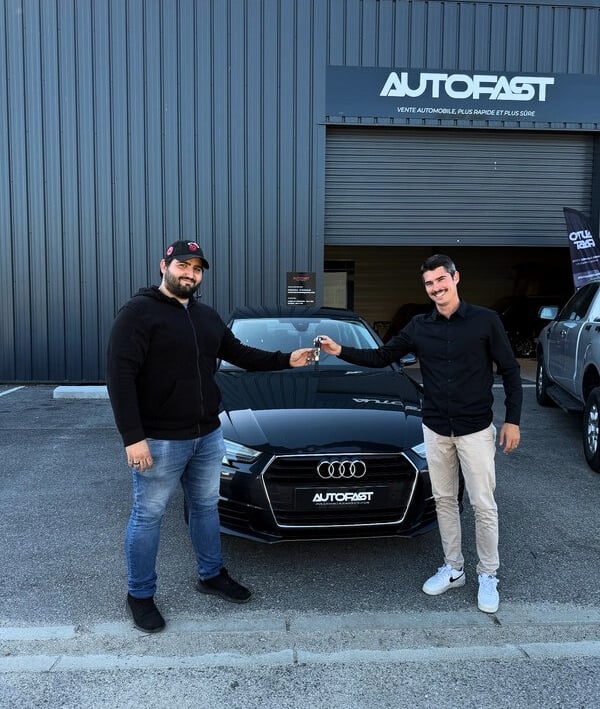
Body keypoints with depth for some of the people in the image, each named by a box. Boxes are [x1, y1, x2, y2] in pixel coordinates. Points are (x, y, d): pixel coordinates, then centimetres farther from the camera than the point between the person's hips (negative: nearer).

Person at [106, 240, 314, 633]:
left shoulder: (207, 316, 11)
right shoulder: (139, 312, -12)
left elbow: (240, 353, 18)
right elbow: (120, 375, -18)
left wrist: (286, 360, 6)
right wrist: (133, 437, -23)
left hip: (208, 435, 7)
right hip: (160, 440, -7)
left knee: (206, 506, 19)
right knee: (148, 516, 7)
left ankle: (212, 575, 38)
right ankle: (141, 595, 25)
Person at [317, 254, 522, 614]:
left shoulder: (485, 320, -8)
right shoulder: (419, 327, 2)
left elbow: (510, 371, -3)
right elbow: (382, 357, 8)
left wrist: (513, 420, -7)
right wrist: (341, 351, -4)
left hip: (476, 429, -3)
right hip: (436, 430, 4)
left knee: (483, 504, 4)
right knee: (445, 500, 13)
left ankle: (489, 575, 22)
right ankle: (453, 569, 28)